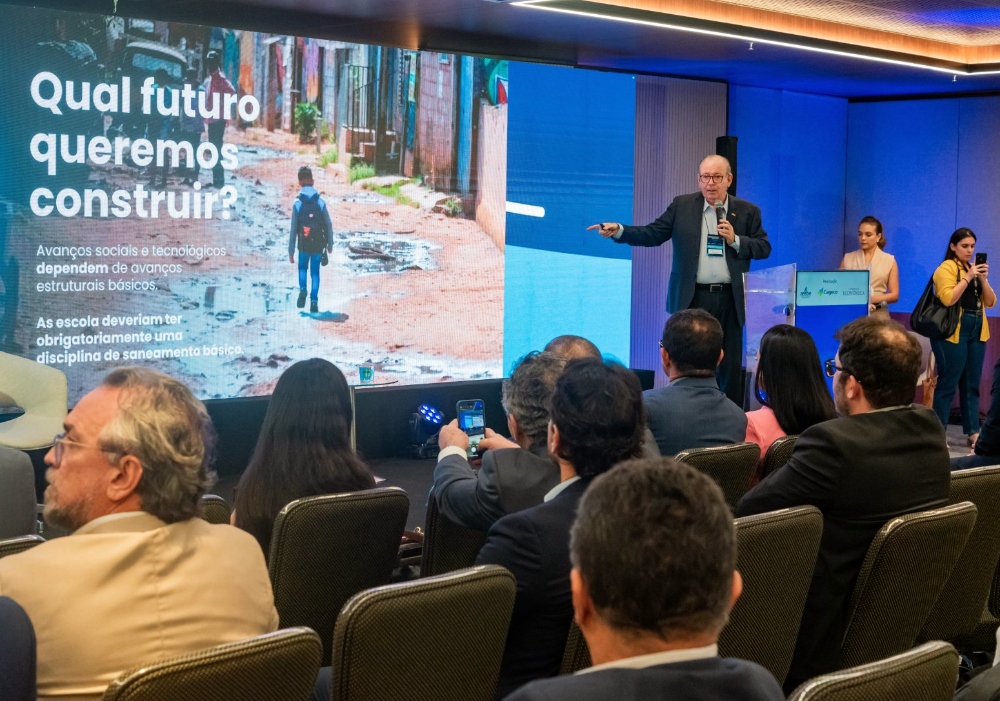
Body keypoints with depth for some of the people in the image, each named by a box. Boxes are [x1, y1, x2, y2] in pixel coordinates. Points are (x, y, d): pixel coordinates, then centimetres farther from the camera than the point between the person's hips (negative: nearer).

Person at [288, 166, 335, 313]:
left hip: (303, 245, 0)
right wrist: (330, 244, 11)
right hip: (318, 245, 0)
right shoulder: (321, 202, -6)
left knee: (302, 268, 22)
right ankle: (314, 301, 4)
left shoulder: (297, 204, -9)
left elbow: (293, 230, -7)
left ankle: (302, 289, -2)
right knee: (315, 272, 11)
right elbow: (329, 225, -3)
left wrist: (290, 251, 0)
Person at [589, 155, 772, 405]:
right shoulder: (682, 206, 5)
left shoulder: (748, 211, 5)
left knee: (731, 364, 5)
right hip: (693, 299, 0)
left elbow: (764, 248, 3)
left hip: (730, 300, 0)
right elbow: (652, 234, 2)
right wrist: (618, 230, -11)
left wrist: (735, 240, -13)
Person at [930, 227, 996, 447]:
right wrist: (968, 277, -17)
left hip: (977, 332, 7)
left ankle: (973, 432, 9)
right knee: (948, 384, -7)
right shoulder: (946, 268, -5)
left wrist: (983, 279, -3)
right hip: (953, 333, -7)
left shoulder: (974, 268, 17)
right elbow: (947, 299, -18)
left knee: (972, 384, 7)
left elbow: (990, 302, 11)